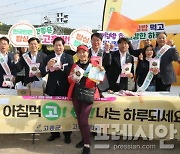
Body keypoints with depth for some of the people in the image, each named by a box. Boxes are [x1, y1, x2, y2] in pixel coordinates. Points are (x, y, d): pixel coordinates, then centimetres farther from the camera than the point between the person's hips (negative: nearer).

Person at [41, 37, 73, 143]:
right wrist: (47, 66, -20)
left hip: (65, 88, -2)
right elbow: (43, 73, 0)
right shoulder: (49, 57, 7)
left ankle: (67, 134, 18)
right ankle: (55, 133, 23)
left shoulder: (69, 57, 2)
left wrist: (61, 67, -25)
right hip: (52, 88, 2)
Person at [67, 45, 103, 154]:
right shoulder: (75, 65, 11)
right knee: (79, 119, 11)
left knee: (84, 120, -12)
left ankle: (87, 145, -1)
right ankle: (84, 139, 29)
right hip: (76, 94, 5)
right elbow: (70, 80, 12)